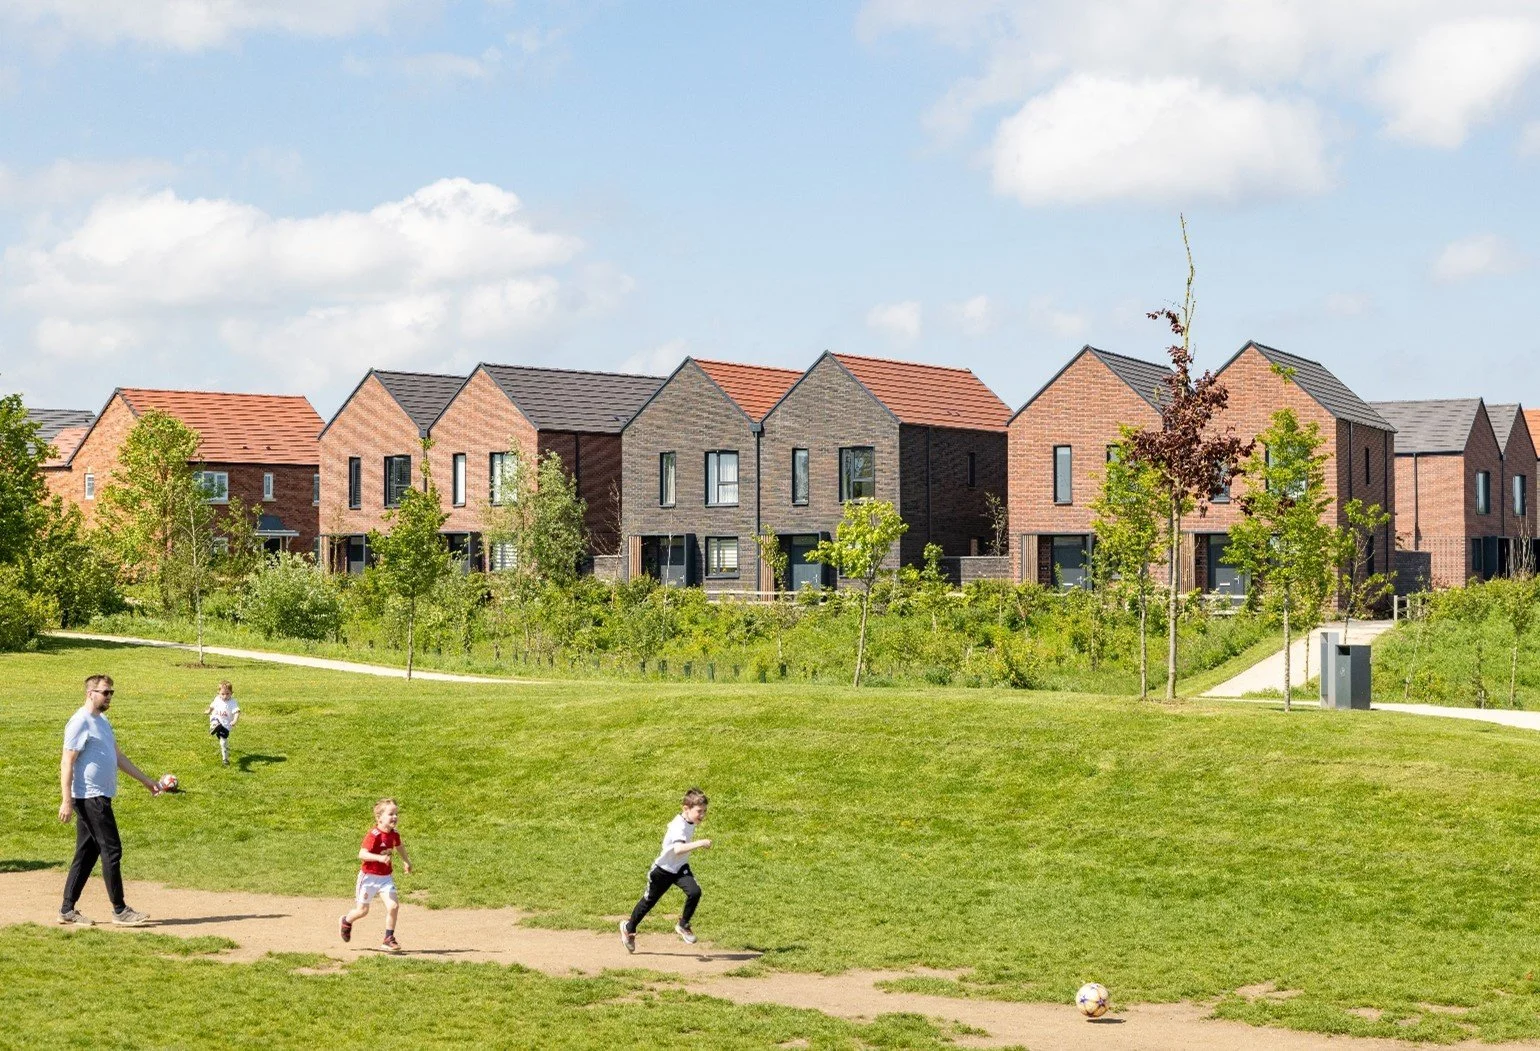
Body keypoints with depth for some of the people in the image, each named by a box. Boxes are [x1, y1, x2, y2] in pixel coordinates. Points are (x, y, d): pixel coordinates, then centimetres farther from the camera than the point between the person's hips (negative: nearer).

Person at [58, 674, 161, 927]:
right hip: (90, 798, -10)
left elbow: (118, 756, 24)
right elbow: (67, 763, -16)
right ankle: (120, 911, -1)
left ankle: (68, 910, 15)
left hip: (99, 798, 10)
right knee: (111, 851, -7)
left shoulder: (102, 722, 17)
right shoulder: (80, 723, -12)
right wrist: (66, 801, -22)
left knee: (87, 854, 11)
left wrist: (145, 781, 24)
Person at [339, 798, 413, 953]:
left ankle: (389, 940, 1)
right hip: (369, 876, -5)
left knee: (393, 906, -11)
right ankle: (346, 922, 38)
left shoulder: (394, 834, 0)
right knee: (362, 910, 5)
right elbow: (362, 854, -31)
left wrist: (406, 862, 21)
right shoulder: (374, 835, -23)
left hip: (386, 877, 5)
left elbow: (400, 847, 24)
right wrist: (379, 858, -42)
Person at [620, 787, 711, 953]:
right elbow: (678, 849, -53)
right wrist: (698, 844, -62)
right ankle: (629, 928, 39)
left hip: (681, 868, 6)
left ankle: (683, 926, 1)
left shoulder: (690, 821, -7)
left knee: (695, 892, -20)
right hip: (664, 870, -6)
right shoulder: (679, 827, -33)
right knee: (649, 901, 13)